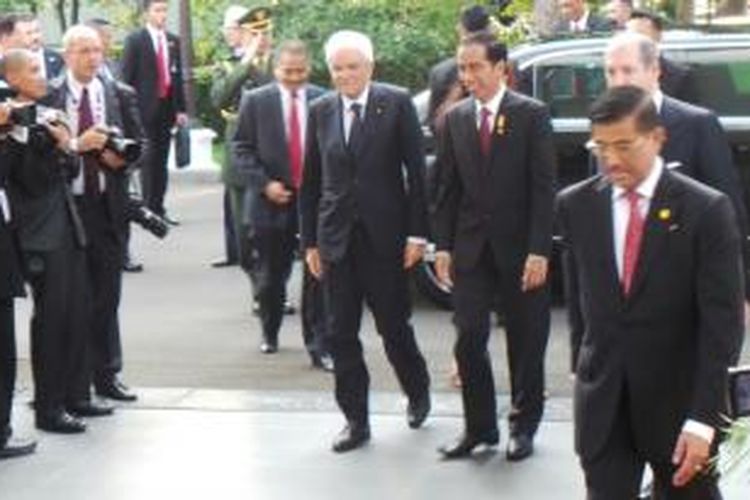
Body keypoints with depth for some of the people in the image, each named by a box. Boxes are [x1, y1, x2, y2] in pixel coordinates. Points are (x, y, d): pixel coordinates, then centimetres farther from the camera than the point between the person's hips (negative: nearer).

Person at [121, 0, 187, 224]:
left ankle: (158, 208, 12)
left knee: (161, 161, 7)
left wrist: (180, 109, 9)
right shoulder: (135, 40, -3)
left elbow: (177, 76, 14)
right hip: (145, 108, -5)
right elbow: (126, 77, -5)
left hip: (166, 108, 5)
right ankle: (148, 208, 2)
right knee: (148, 160, -3)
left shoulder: (173, 41, 11)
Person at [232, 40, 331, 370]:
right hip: (272, 202, 1)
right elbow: (240, 149, 0)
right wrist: (264, 184, -11)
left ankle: (319, 347, 2)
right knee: (270, 277, 14)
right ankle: (270, 334, 35)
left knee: (318, 276, -3)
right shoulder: (256, 101, 1)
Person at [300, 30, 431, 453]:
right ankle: (356, 420, 15)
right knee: (341, 333, 4)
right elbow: (311, 180, 9)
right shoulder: (321, 111, 6)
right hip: (337, 239, 3)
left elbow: (416, 171, -4)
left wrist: (418, 233, -8)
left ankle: (418, 390, 34)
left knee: (394, 324, 6)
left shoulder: (397, 104, -4)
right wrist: (310, 240, 6)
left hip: (384, 235, -3)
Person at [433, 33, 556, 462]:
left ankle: (524, 426, 21)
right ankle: (479, 427, 13)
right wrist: (444, 246, 3)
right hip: (471, 247, 3)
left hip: (520, 248, -3)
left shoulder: (531, 114, -5)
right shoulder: (456, 119, 7)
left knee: (526, 342, 7)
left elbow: (544, 186, -8)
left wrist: (539, 250, -13)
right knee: (469, 339, 0)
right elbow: (448, 187, 10)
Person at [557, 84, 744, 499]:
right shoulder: (575, 205, 1)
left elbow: (722, 322, -12)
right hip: (603, 401, 2)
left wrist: (703, 418, -17)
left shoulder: (706, 210, -10)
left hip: (679, 399, -2)